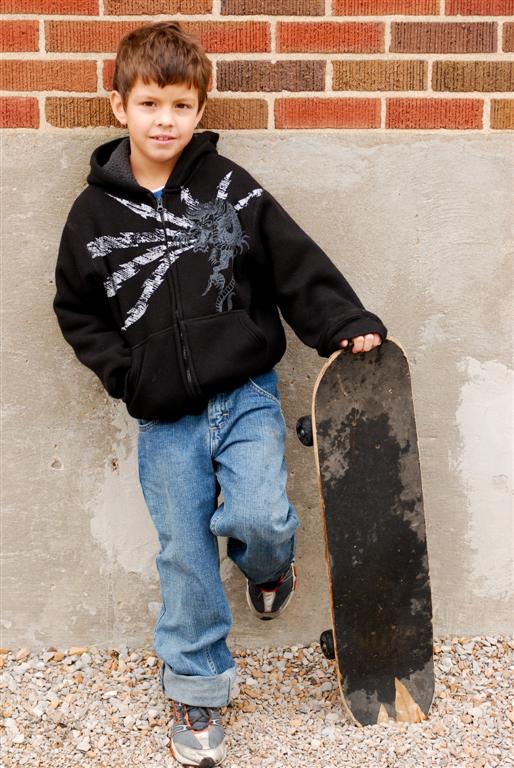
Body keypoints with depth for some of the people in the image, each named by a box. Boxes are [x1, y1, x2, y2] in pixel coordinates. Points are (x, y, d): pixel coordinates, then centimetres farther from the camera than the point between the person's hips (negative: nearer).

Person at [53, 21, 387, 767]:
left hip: (246, 395, -1)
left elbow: (299, 266, -3)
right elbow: (76, 309, 11)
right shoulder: (95, 213, 1)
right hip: (165, 418, 1)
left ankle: (266, 566, 24)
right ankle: (195, 691, 25)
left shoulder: (232, 188, -3)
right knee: (186, 554, 6)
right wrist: (124, 372, -2)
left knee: (263, 519, -16)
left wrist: (350, 325, -15)